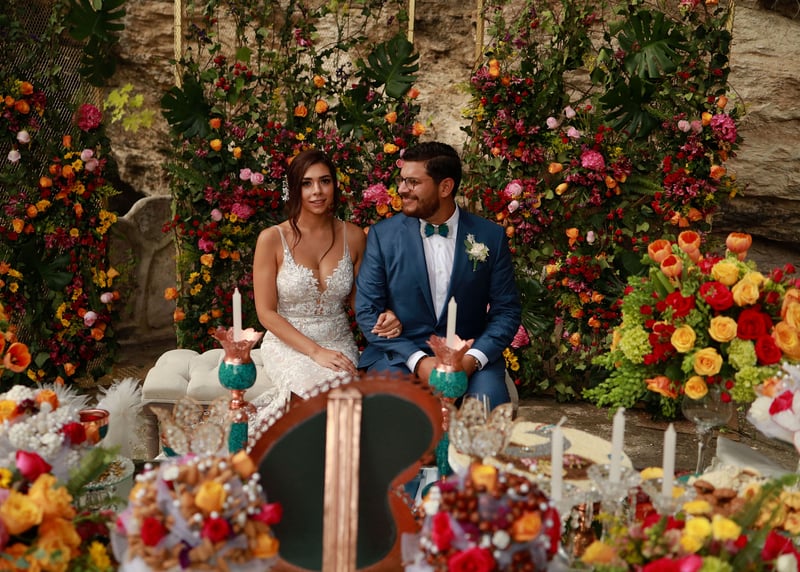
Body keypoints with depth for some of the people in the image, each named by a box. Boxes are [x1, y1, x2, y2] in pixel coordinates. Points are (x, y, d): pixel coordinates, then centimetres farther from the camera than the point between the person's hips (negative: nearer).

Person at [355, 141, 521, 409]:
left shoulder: (490, 236, 2)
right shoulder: (383, 234, 1)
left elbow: (507, 310, 4)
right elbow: (367, 310, -1)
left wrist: (473, 358, -15)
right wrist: (418, 360, -16)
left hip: (469, 355, 1)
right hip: (400, 354, 0)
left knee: (489, 398, -30)